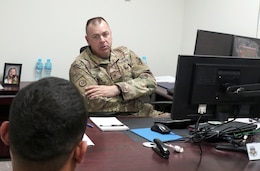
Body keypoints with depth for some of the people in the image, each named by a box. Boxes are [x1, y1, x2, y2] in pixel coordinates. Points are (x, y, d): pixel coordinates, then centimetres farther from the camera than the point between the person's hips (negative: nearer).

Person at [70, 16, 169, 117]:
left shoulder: (125, 53, 12)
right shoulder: (80, 66, -3)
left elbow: (150, 82, 0)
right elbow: (94, 104, -17)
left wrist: (116, 89, -15)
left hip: (140, 114, 5)